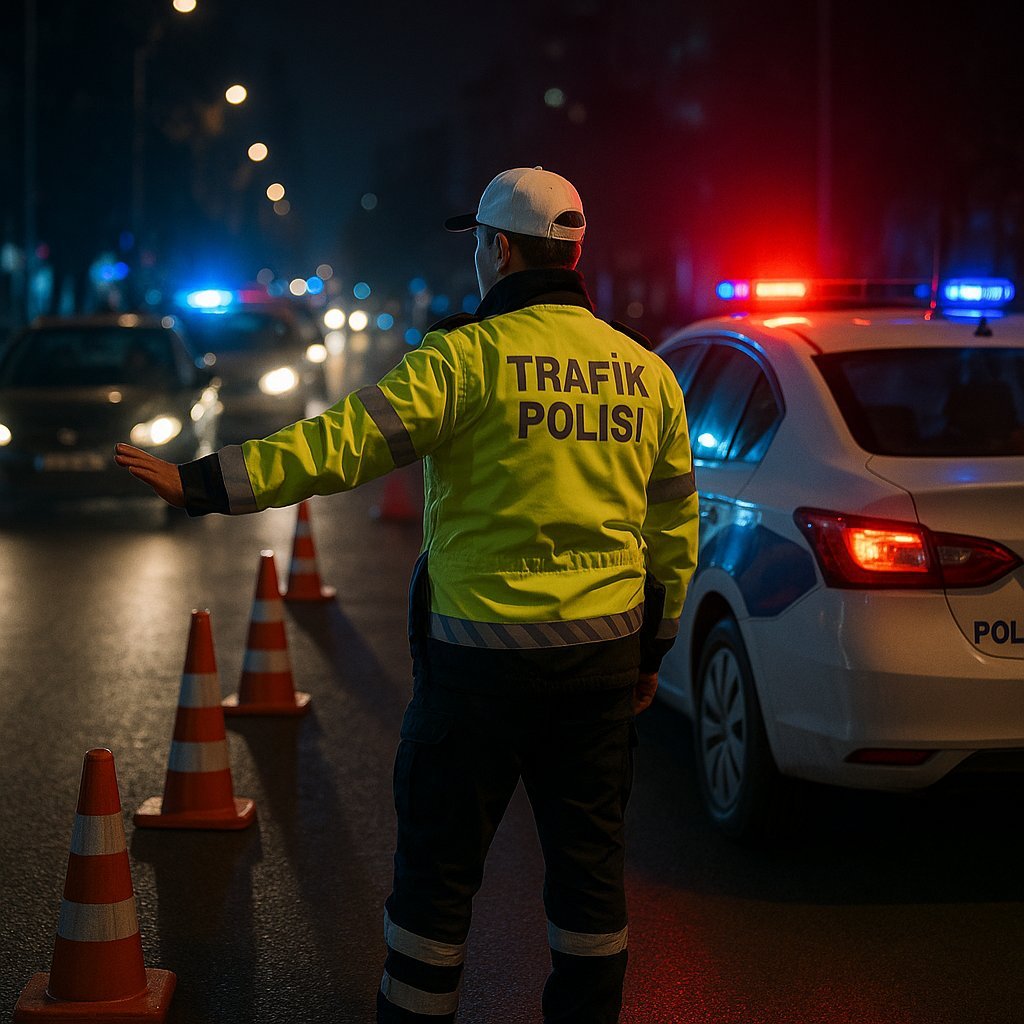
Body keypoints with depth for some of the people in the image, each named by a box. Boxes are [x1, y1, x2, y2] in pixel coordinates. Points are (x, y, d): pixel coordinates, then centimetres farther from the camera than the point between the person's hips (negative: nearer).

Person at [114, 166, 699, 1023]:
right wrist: (653, 647, 22)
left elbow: (347, 441, -23)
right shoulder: (648, 373, 7)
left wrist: (209, 485, -24)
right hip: (606, 651, 5)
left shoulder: (473, 356, -12)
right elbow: (675, 527, 13)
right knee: (589, 858, 13)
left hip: (485, 652, -5)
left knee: (439, 861, 7)